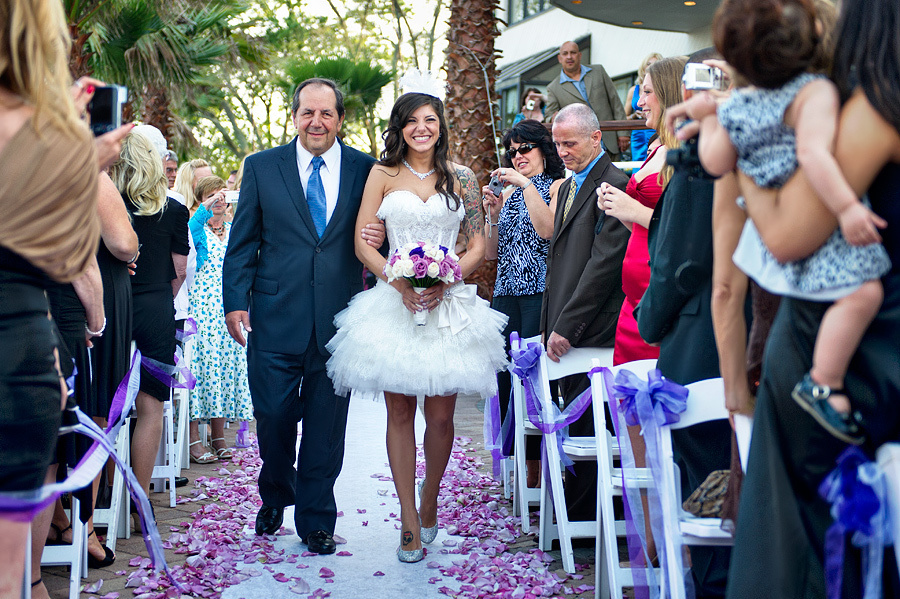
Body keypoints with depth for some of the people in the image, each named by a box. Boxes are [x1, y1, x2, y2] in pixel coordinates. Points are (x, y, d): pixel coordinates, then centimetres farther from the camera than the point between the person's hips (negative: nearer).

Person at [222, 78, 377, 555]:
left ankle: (317, 520, 20)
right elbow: (242, 242, 5)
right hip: (275, 316, 0)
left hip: (338, 318, 0)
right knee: (273, 416, 3)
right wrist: (235, 301, -2)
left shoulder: (365, 170, 5)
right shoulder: (262, 167, 6)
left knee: (326, 424, 6)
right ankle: (275, 496, 32)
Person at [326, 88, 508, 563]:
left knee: (440, 416, 0)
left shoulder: (460, 178, 10)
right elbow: (363, 243, 3)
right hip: (394, 304, 0)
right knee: (400, 412, -1)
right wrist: (400, 283, -12)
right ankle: (409, 520, 4)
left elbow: (478, 246, 7)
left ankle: (429, 501, 23)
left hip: (448, 303, 1)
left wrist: (444, 283, -10)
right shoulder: (383, 175, 8)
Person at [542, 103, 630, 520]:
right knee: (576, 424, 11)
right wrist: (548, 323, 17)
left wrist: (566, 326, -17)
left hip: (590, 331, -9)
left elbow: (604, 263, -17)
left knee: (585, 427, -3)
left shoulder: (613, 184, -10)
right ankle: (575, 513, 18)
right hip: (565, 330, 9)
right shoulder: (568, 186, 20)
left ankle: (580, 519, 5)